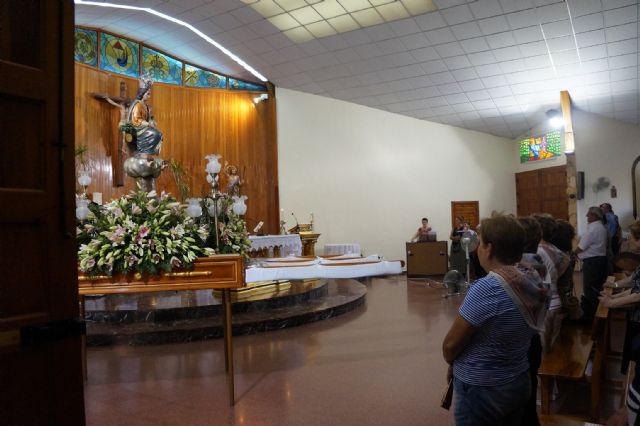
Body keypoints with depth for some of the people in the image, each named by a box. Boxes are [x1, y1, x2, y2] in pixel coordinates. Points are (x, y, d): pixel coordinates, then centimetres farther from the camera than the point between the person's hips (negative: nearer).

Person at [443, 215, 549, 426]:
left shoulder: (485, 289, -28)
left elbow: (450, 346, -18)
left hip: (482, 390, -7)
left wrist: (452, 363, 4)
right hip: (520, 382, 7)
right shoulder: (534, 280, -6)